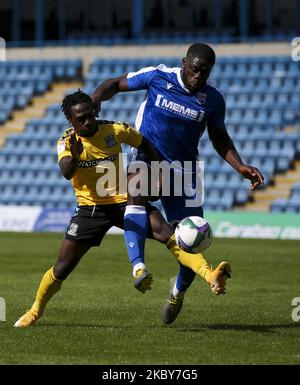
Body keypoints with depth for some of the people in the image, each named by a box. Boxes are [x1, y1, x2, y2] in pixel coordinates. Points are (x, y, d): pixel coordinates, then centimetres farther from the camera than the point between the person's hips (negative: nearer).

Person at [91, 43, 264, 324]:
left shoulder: (213, 99, -3)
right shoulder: (158, 77, -8)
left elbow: (219, 138, 12)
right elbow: (117, 84, 2)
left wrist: (241, 167, 0)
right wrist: (97, 97, -20)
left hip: (182, 170, 2)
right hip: (147, 158, -2)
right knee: (136, 193, -37)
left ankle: (179, 288, 30)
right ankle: (138, 267, -49)